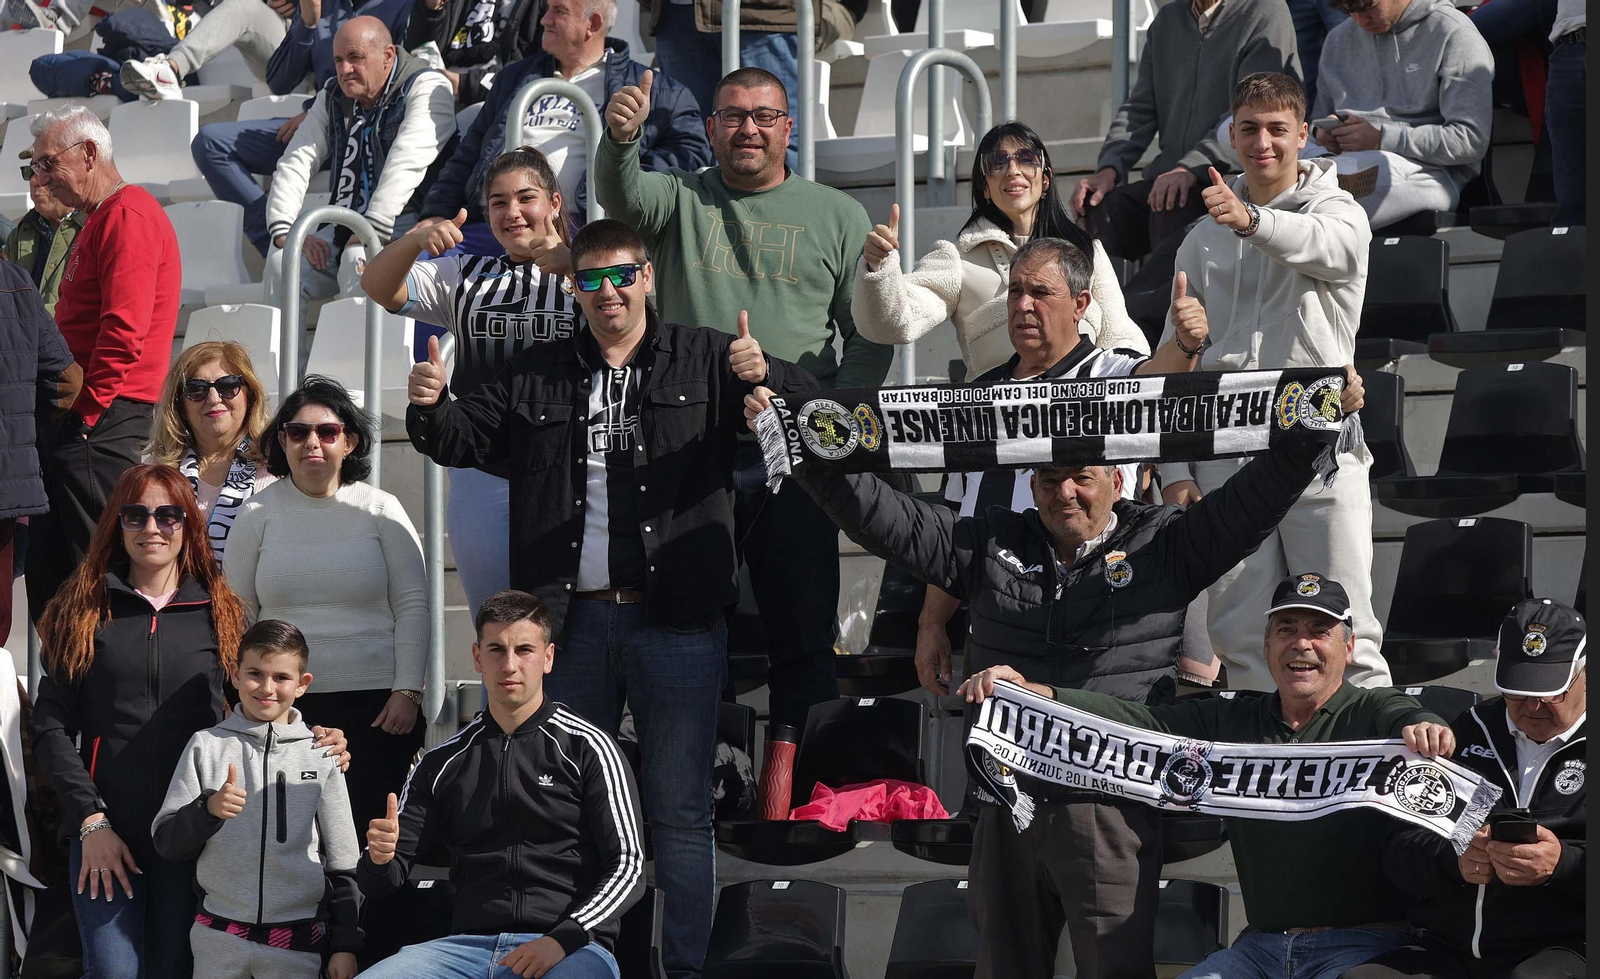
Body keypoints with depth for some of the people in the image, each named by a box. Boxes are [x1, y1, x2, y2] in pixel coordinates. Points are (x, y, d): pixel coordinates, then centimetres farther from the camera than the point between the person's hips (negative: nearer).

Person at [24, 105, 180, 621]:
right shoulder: (100, 220, 22)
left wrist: (85, 409, -18)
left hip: (101, 422, -11)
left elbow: (124, 330, -21)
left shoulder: (129, 217, -12)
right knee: (47, 567, 10)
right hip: (75, 419, 11)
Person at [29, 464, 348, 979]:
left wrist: (307, 743, -5)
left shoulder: (221, 614, 11)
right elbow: (52, 725, 2)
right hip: (105, 831, -1)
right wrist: (91, 820, -8)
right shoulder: (82, 612, 7)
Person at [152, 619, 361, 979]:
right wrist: (208, 808, -16)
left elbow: (343, 862, 9)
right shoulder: (206, 746, 4)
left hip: (297, 942, 0)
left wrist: (346, 945, 6)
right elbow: (166, 841, 3)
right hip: (218, 940, 0)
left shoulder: (320, 755, 5)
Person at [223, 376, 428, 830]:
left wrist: (407, 691, -3)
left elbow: (412, 605, 5)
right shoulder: (258, 514, 7)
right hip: (282, 707, 0)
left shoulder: (380, 510, 5)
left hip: (375, 704, 0)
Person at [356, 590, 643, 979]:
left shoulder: (587, 749, 8)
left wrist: (562, 940, -14)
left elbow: (628, 864, 1)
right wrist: (379, 859, -6)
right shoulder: (443, 763, 18)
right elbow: (380, 882, 20)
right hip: (469, 943, 4)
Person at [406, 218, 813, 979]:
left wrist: (765, 375, -26)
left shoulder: (704, 360, 3)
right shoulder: (536, 376, 11)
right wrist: (430, 409, -11)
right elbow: (466, 439, 11)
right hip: (571, 622, 3)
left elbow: (809, 409, -4)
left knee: (678, 811, 1)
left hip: (677, 623, -3)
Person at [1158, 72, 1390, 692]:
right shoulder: (1203, 240, 16)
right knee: (1240, 633, 1)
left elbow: (1326, 246, -22)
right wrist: (1175, 470, 4)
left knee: (1345, 630, -5)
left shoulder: (1338, 212, 5)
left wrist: (1252, 220, -42)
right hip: (1225, 452, 3)